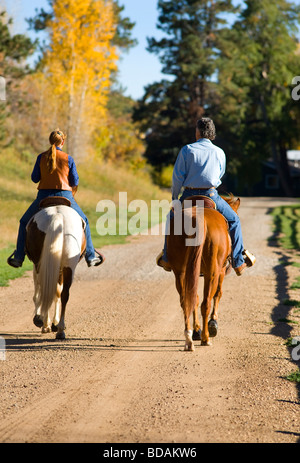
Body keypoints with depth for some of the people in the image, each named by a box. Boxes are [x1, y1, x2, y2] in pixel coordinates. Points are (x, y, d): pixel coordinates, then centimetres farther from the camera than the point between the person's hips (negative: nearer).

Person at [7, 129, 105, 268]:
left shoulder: (41, 157, -1)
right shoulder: (68, 159, -3)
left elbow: (34, 178, 4)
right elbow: (75, 182, 1)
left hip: (44, 197, 1)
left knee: (24, 222, 22)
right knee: (83, 221, 22)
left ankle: (18, 258, 18)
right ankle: (90, 256, 20)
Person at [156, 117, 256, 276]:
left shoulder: (187, 150, -3)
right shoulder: (220, 153, 3)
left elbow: (178, 177, -4)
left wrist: (174, 198, 9)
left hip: (189, 196, 0)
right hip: (211, 195, 0)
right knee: (234, 220, 17)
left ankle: (167, 258, 27)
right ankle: (238, 261, 13)